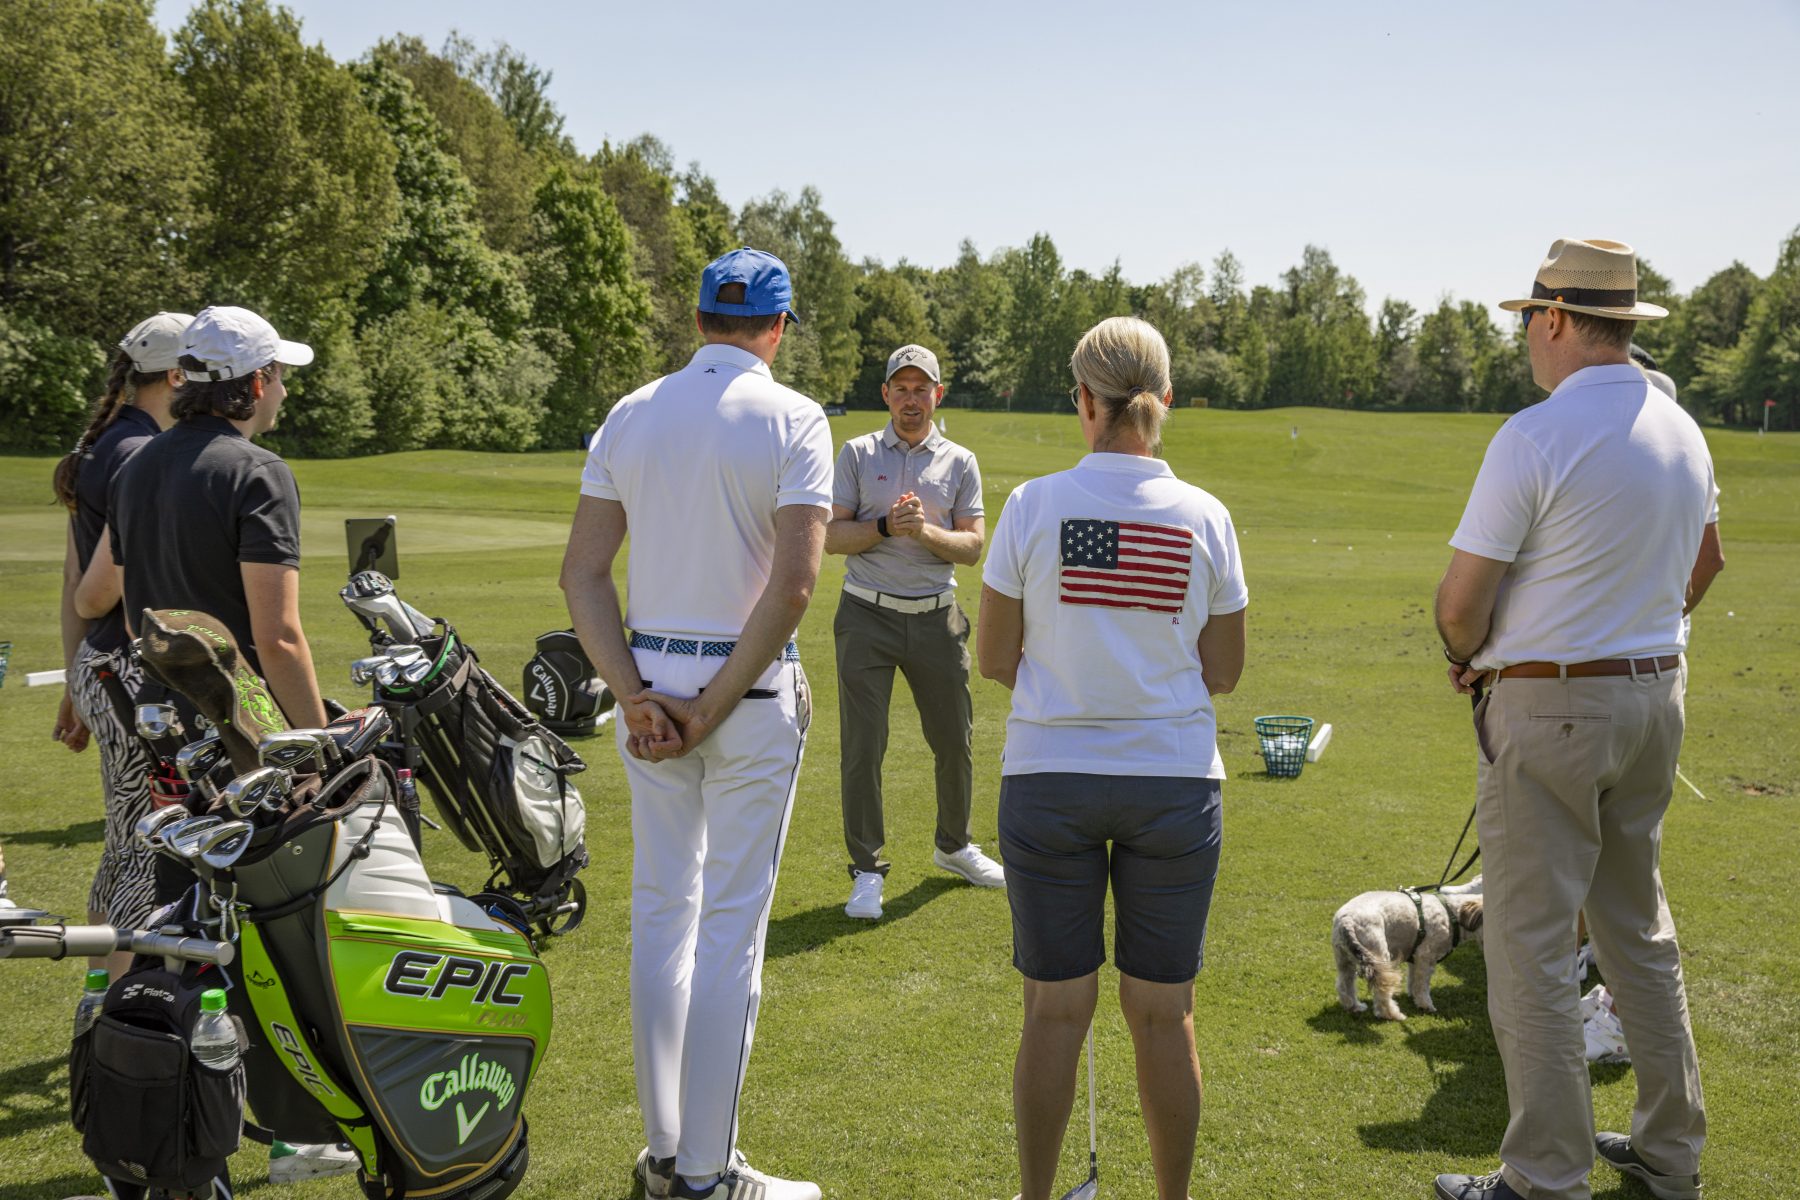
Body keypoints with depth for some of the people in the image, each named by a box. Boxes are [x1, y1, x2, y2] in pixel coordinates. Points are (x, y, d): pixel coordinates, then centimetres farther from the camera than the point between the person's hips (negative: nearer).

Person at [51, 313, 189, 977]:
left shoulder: (99, 447, 14)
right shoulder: (147, 459, -16)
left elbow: (74, 580, 17)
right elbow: (96, 590, -18)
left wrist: (75, 684, 20)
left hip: (99, 670, 10)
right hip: (141, 676, -10)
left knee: (123, 850, 18)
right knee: (151, 857, -5)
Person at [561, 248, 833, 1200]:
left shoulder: (631, 414, 5)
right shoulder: (792, 419, -7)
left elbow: (583, 571, -1)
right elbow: (794, 581, -17)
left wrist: (633, 694, -5)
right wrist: (715, 707, -12)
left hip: (651, 681, 4)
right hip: (754, 691, -4)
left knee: (661, 912, 13)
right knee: (732, 924, 2)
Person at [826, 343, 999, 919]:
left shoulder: (960, 462, 7)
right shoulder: (857, 454, 4)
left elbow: (972, 547, 1)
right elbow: (830, 535, -2)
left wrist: (926, 531, -16)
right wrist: (887, 528, -17)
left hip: (936, 618, 2)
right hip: (868, 616, -2)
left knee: (955, 739, 10)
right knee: (862, 745, -4)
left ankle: (953, 845, 32)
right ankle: (867, 870, 6)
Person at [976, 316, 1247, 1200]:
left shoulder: (1034, 505, -7)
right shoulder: (1205, 518, -3)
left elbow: (993, 659, -1)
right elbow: (1222, 672, 4)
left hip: (1049, 781, -1)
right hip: (1175, 780, 1)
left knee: (1055, 1009, 9)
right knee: (1164, 1012, 11)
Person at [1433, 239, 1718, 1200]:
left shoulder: (1534, 437, -18)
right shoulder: (1685, 433, 7)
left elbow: (1462, 600, -16)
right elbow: (1697, 569, 21)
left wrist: (1467, 657, 4)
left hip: (1547, 709, -8)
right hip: (1656, 691, 8)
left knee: (1532, 945, 0)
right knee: (1638, 927, 18)